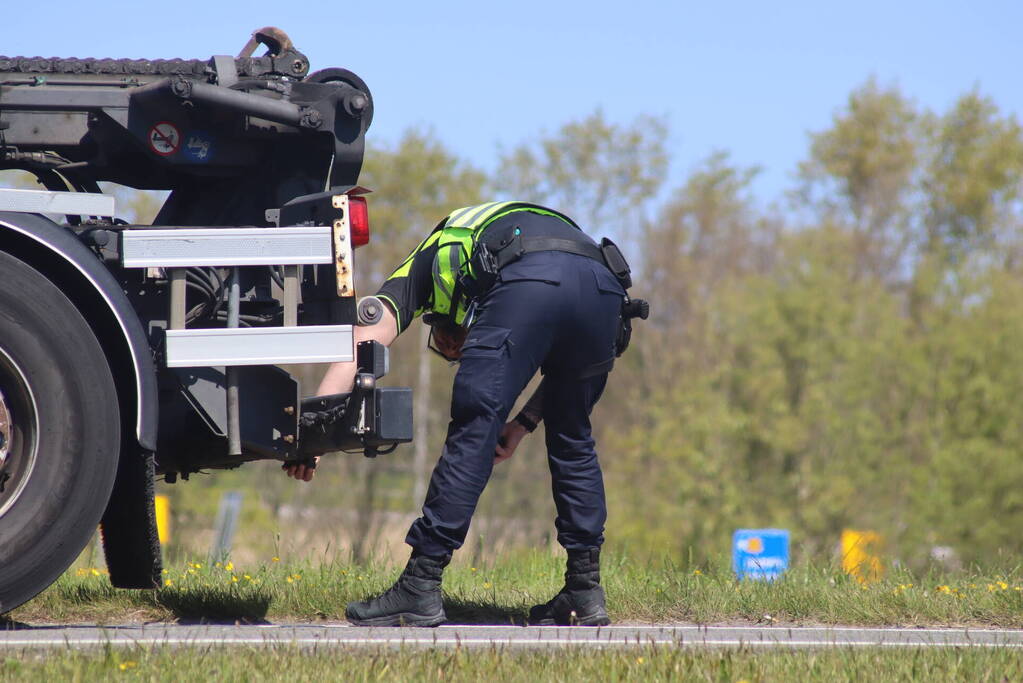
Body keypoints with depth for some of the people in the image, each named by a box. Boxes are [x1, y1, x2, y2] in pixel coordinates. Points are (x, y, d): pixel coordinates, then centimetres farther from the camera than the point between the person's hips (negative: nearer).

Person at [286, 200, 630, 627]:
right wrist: (524, 422, 30)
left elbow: (365, 340, 16)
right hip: (603, 284, 5)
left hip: (526, 285, -5)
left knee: (472, 435, -1)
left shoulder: (426, 261, 33)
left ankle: (420, 590, -2)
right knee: (572, 441, 22)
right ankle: (585, 591, 21)